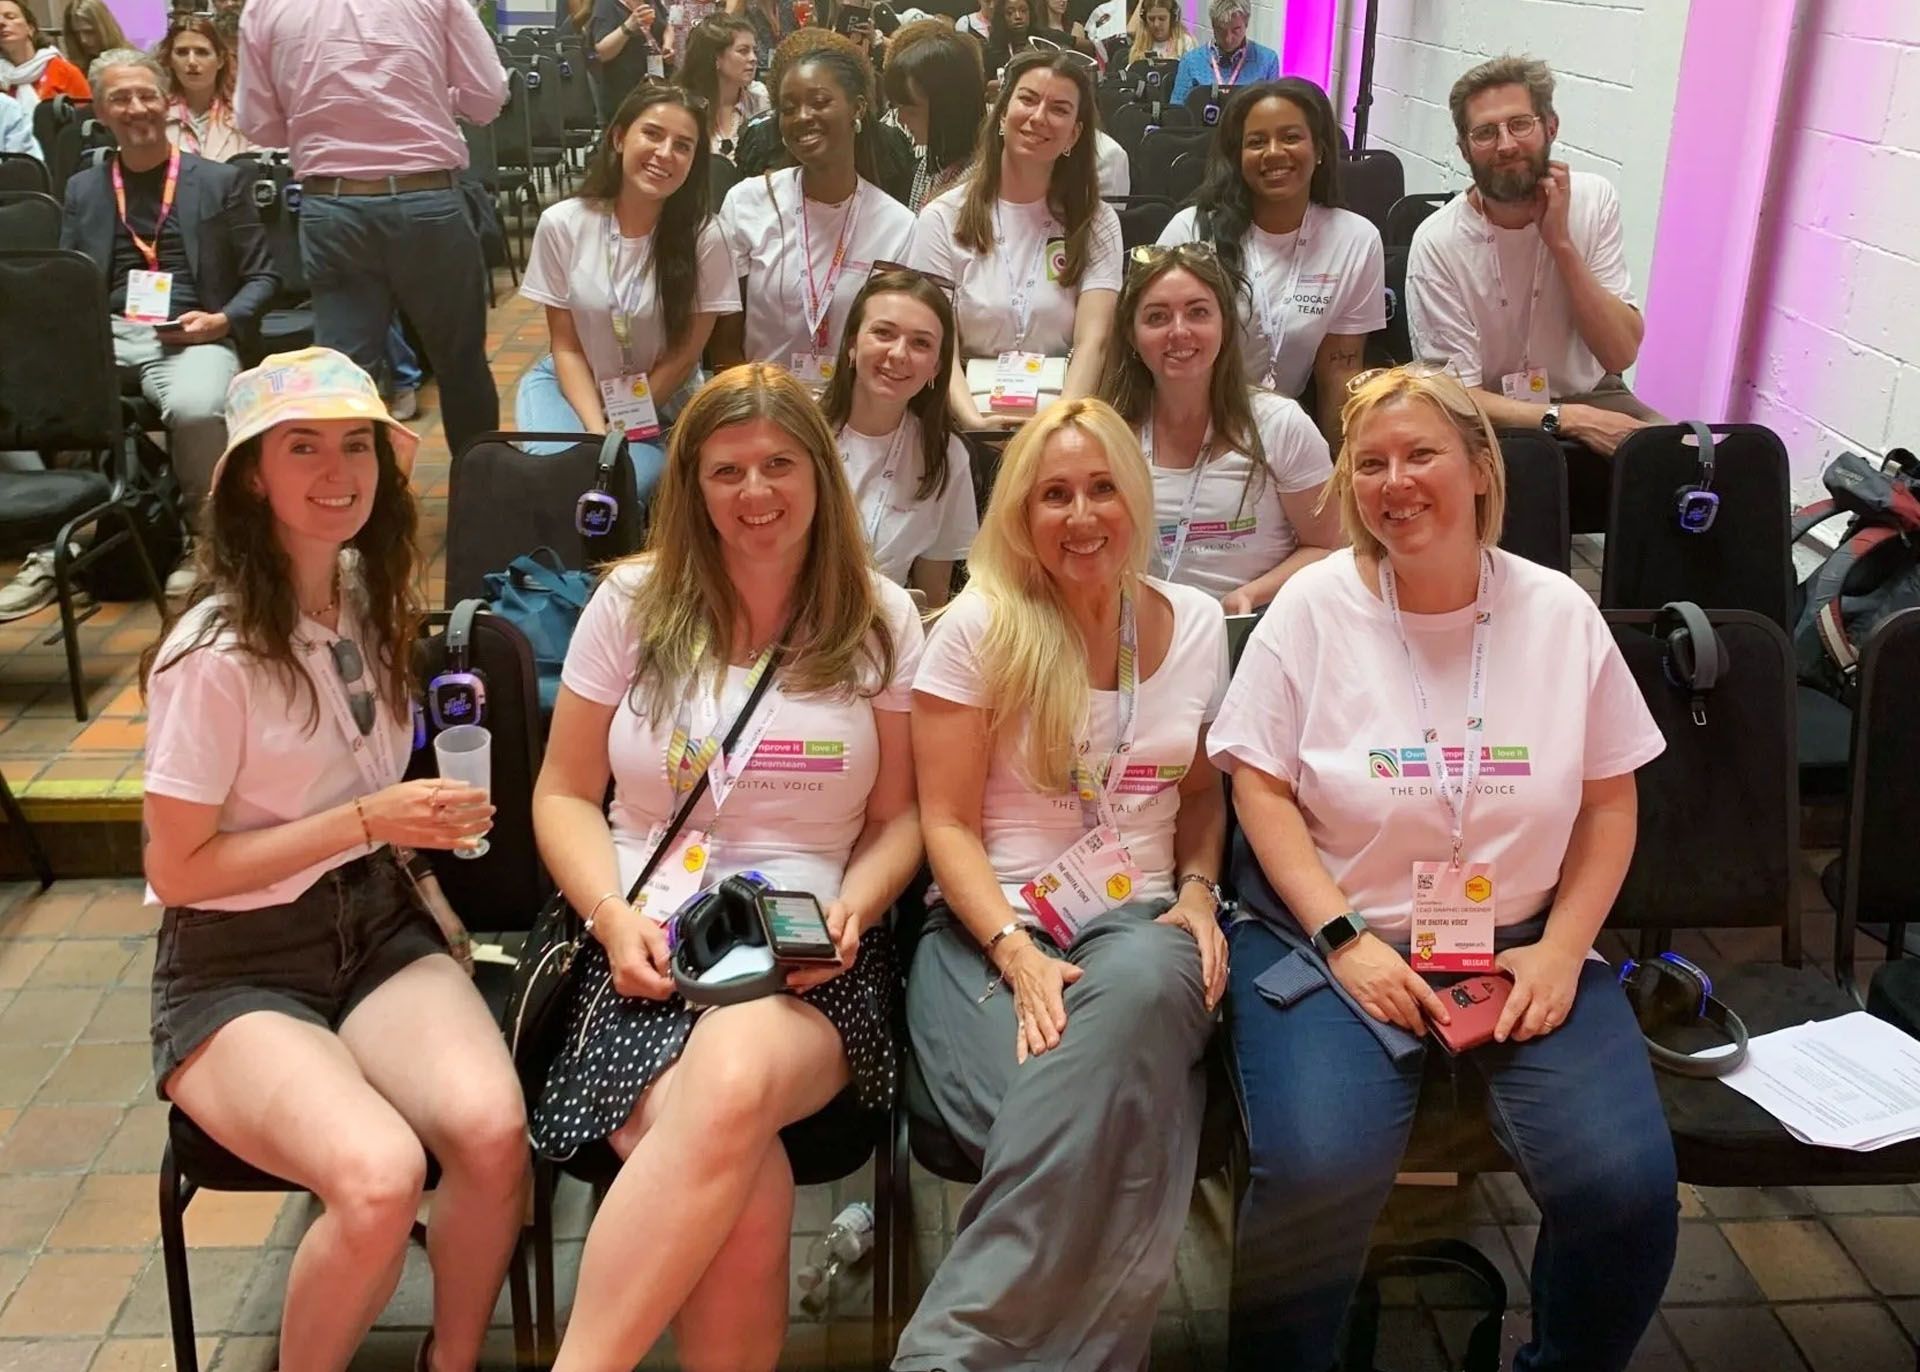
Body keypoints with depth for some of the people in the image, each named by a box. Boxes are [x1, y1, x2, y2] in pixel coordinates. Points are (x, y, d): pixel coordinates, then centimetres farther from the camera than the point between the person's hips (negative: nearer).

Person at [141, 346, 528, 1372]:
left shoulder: (368, 593, 5)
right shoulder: (214, 654, -17)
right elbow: (180, 871, -12)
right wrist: (367, 820, -15)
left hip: (379, 924, 5)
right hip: (237, 970, -5)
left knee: (492, 1128, -26)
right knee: (379, 1176, -32)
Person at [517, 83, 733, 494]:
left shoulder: (703, 238, -15)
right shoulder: (561, 224, -11)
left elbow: (685, 354, -9)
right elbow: (565, 345, -6)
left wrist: (622, 427, -13)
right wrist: (596, 431, -20)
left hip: (665, 400, -1)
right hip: (574, 387, 1)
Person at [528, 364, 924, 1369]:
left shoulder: (880, 621, 9)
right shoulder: (633, 604, 9)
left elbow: (899, 817, 12)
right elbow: (565, 796, 11)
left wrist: (850, 911, -9)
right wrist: (614, 915, -7)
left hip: (813, 961, 0)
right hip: (650, 949, 0)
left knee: (730, 1087, -38)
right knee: (743, 1188, -33)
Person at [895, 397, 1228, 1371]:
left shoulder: (1194, 623, 11)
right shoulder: (981, 625, -1)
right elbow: (947, 826, -4)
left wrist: (1197, 893, 1)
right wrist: (1018, 953, -19)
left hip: (1138, 924, 3)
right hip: (992, 928, -2)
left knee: (1141, 990, -38)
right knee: (1079, 1119, -38)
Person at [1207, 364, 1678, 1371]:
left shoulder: (1560, 614, 3)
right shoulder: (1314, 606, -2)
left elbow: (1608, 803, 8)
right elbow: (1260, 788, -4)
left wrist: (1562, 949, -5)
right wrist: (1343, 938, -14)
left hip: (1522, 948, 3)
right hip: (1334, 939, -2)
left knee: (1627, 1187, -17)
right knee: (1317, 1174, -26)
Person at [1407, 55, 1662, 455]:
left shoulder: (1593, 199, -6)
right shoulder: (1438, 243, -17)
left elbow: (1621, 355, -10)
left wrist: (1561, 243, -19)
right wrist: (1570, 419, -28)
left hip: (1592, 398, 4)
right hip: (1492, 416, -4)